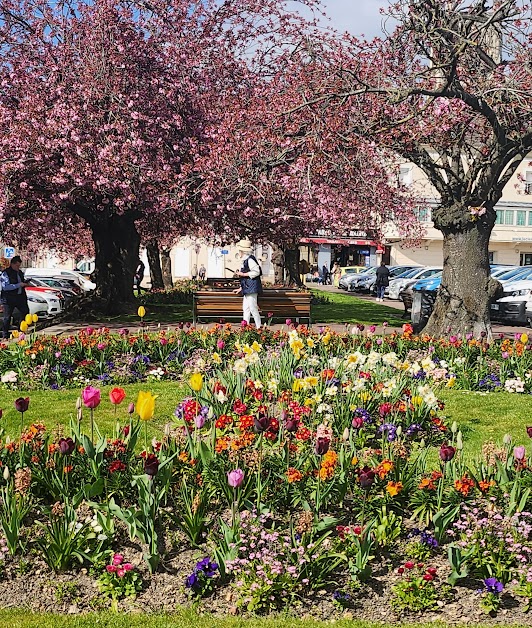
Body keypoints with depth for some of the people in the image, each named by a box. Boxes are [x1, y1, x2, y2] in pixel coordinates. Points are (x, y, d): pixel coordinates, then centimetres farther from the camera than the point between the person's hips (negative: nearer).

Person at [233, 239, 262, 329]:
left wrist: (243, 274, -14)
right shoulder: (246, 260, 17)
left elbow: (256, 272, -18)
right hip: (247, 289, 10)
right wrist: (241, 288, 22)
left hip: (252, 288, -10)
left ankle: (259, 327, -3)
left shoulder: (250, 259, -12)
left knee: (253, 308, -9)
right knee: (246, 308, 9)